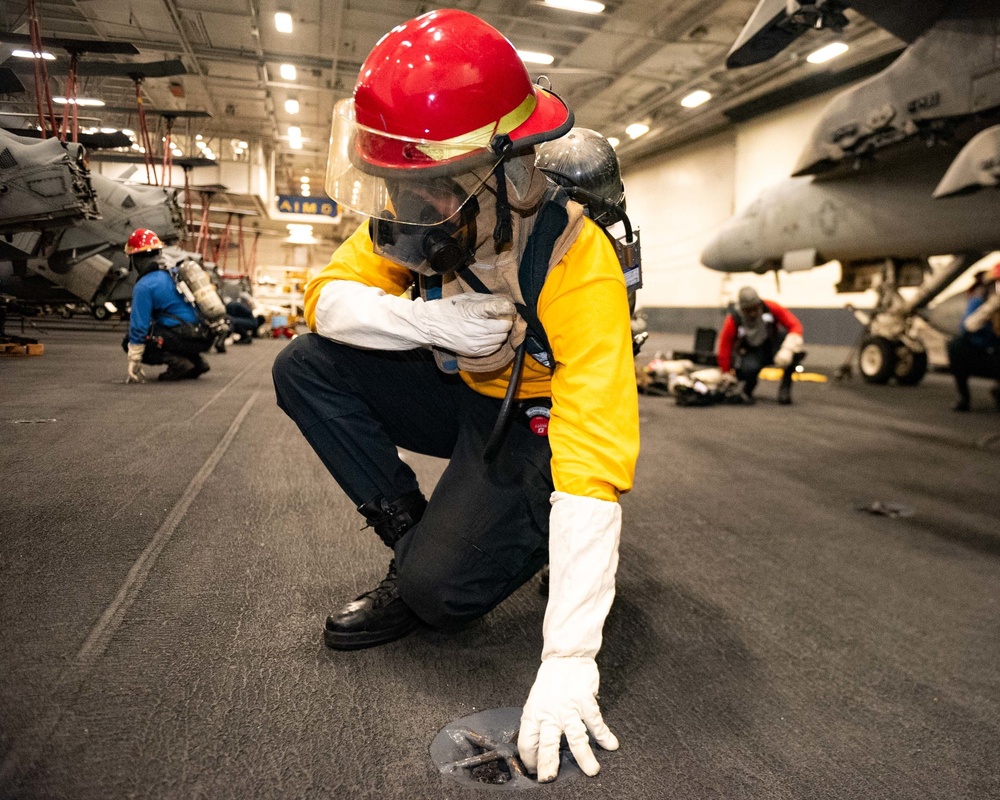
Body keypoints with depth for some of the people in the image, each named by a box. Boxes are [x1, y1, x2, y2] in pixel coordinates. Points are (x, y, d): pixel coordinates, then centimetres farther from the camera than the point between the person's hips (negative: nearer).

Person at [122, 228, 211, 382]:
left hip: (184, 338, -7)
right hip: (205, 338, 7)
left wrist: (133, 368, -2)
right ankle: (196, 361, 14)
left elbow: (139, 327, -8)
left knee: (129, 341, 7)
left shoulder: (144, 286, -8)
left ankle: (177, 362, -10)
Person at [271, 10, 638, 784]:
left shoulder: (575, 264, -32)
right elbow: (328, 296, -13)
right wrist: (437, 319, -33)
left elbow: (595, 458, -37)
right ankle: (418, 535, -3)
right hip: (463, 394, 6)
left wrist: (569, 657, -40)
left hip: (539, 422, -5)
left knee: (440, 587, -26)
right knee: (306, 370, -11)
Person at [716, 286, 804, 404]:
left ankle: (785, 385, -9)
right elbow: (724, 350, -18)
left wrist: (787, 350, -33)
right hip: (751, 353, -2)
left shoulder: (770, 308, -17)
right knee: (748, 369, -39)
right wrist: (728, 376, -14)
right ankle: (747, 390, 1)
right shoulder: (733, 322, -21)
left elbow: (795, 325, -19)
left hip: (772, 346, 2)